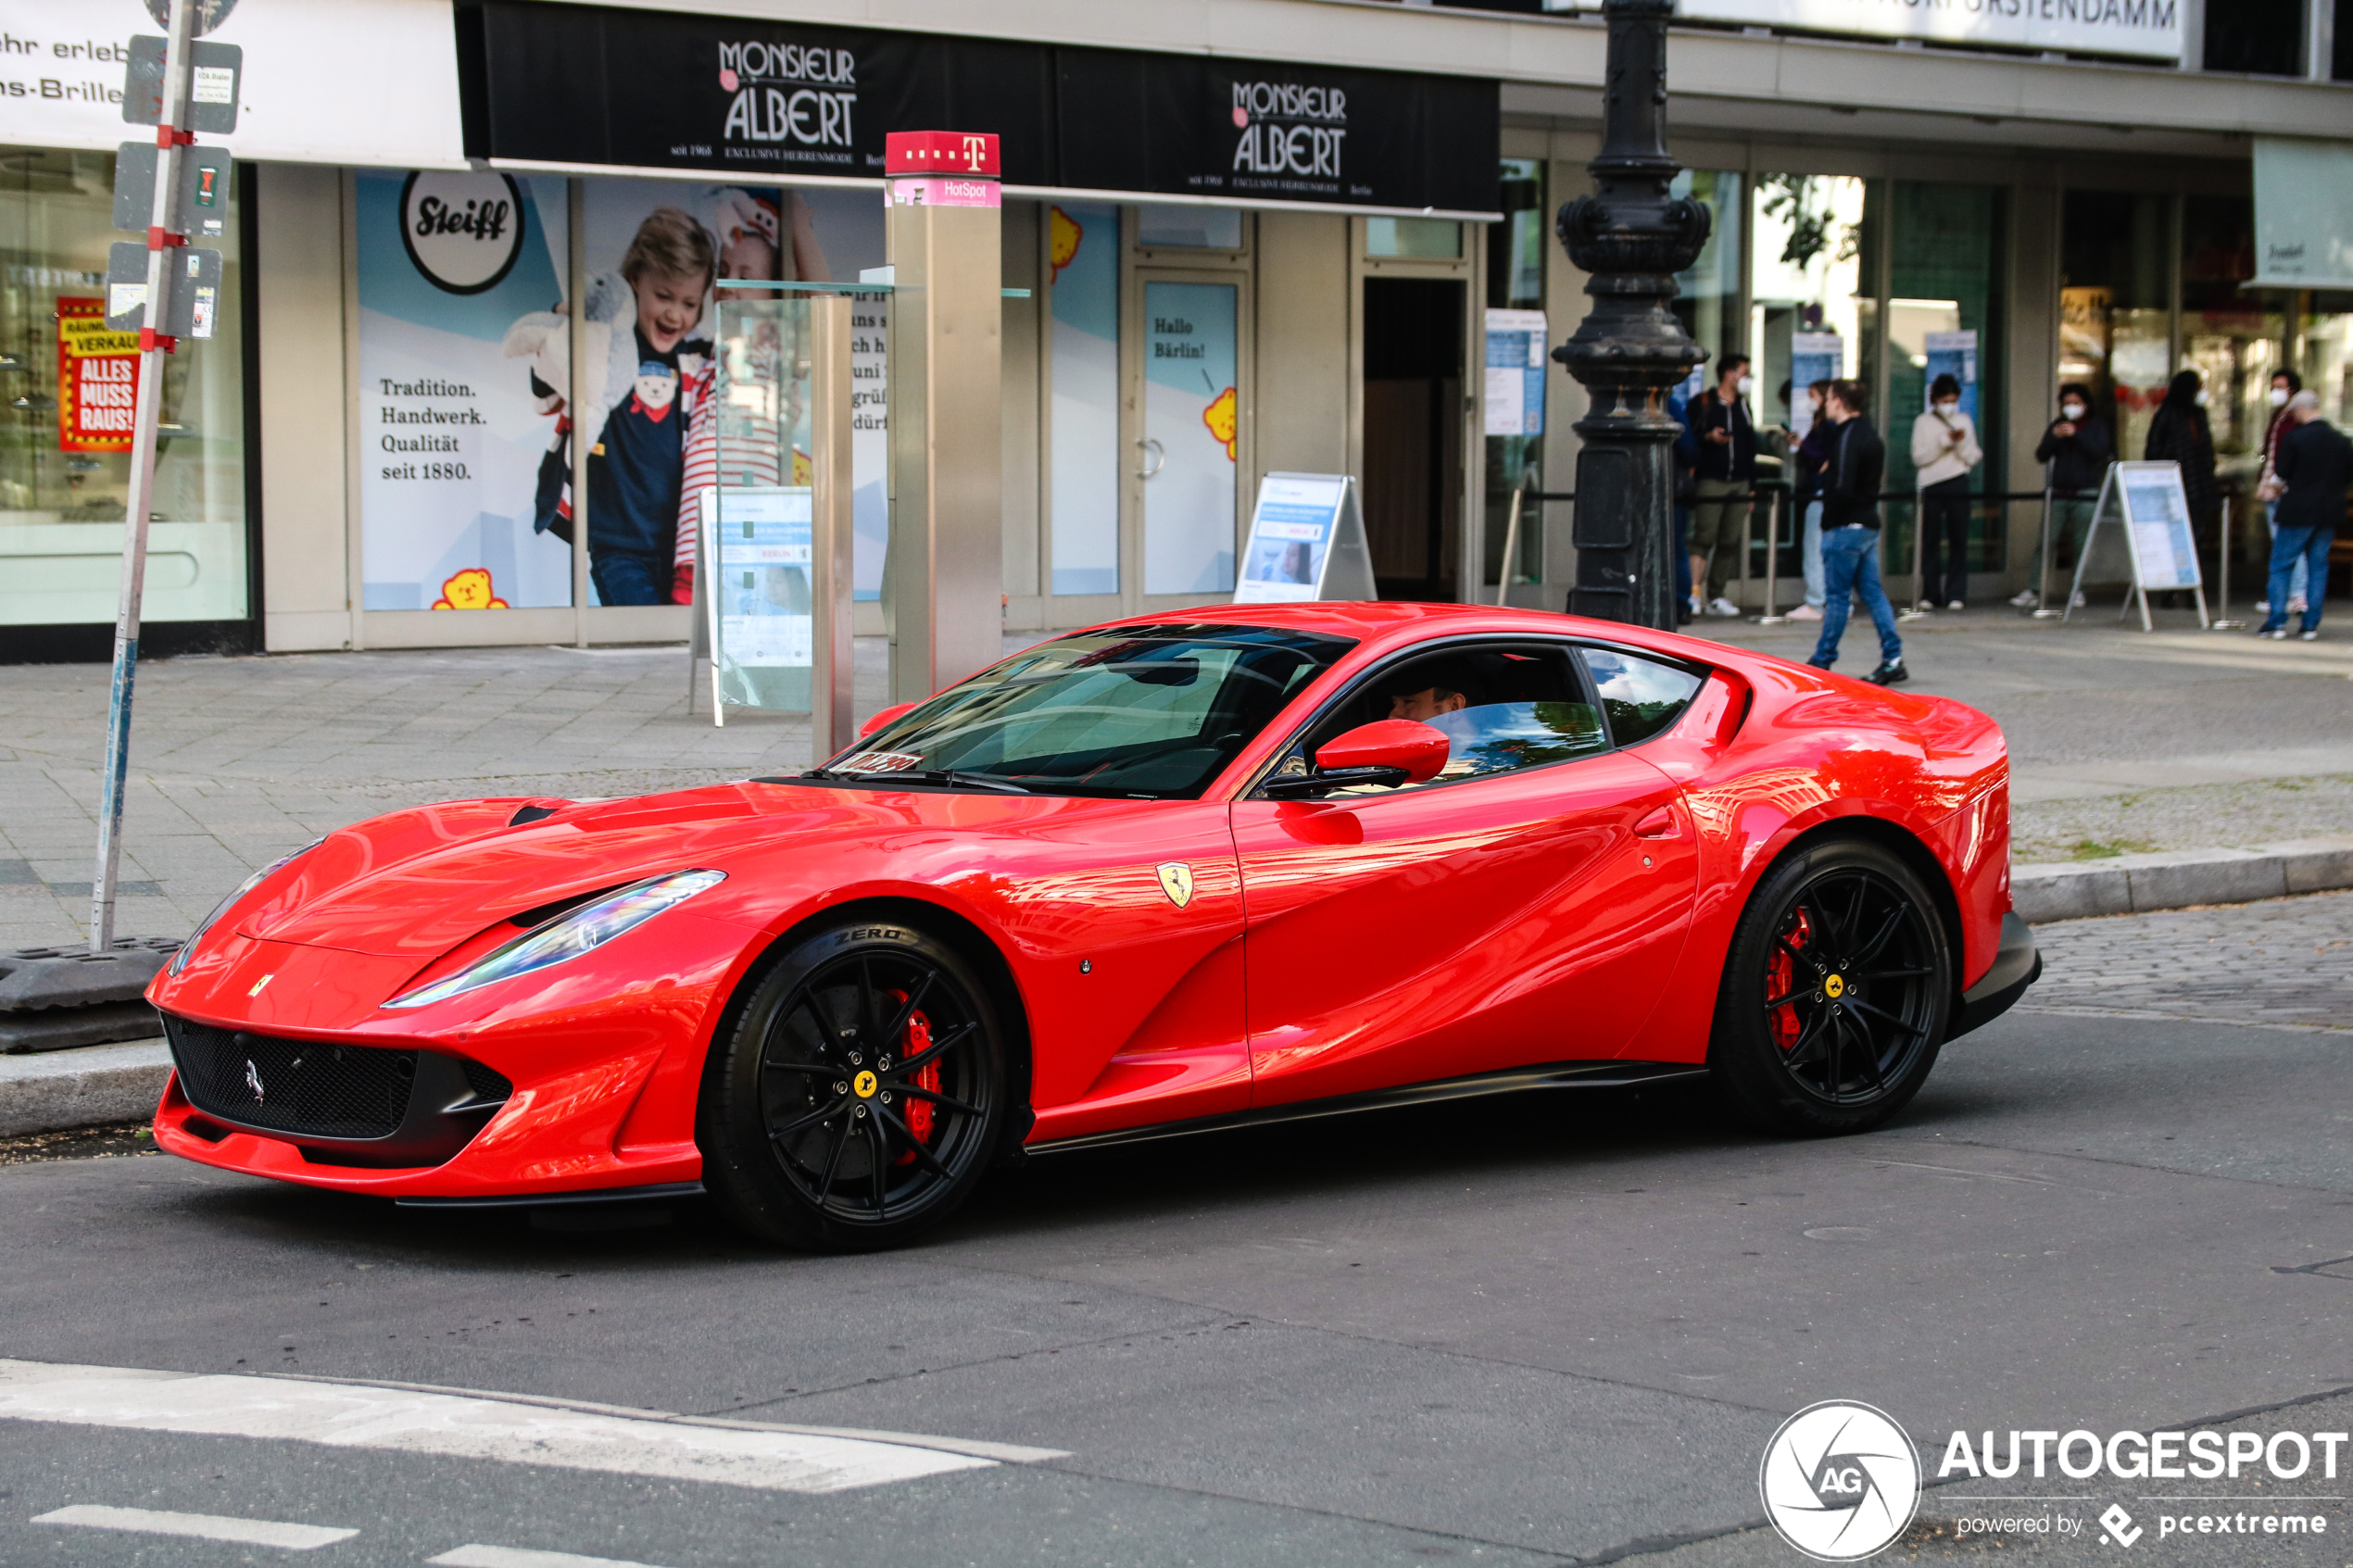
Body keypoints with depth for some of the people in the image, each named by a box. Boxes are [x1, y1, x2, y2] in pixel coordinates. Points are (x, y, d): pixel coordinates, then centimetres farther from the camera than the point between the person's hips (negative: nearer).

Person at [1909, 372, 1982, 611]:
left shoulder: (1964, 421, 12)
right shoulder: (1923, 423, 6)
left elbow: (1974, 458, 8)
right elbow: (1918, 457, -3)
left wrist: (1962, 443, -10)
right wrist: (1944, 442, -11)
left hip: (1957, 484, 1)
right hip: (1931, 486, -1)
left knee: (1958, 539, -2)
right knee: (1929, 540, -2)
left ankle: (1956, 594, 0)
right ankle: (1929, 593, 3)